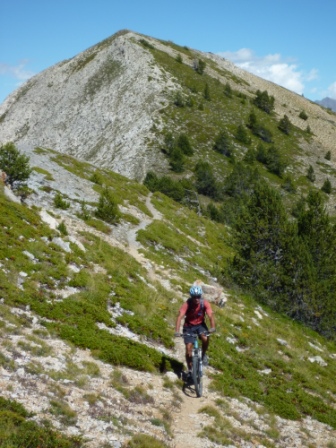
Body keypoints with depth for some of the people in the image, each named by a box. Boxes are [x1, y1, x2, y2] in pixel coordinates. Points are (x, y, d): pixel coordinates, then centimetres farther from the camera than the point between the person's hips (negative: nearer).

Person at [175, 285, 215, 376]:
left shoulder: (205, 303, -21)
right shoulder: (187, 304, -25)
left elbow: (210, 315, -29)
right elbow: (180, 317, -34)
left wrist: (213, 327, -47)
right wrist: (177, 331, -48)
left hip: (200, 324, 1)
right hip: (189, 326, 0)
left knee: (205, 339, -30)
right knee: (188, 348, -7)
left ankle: (203, 355, -1)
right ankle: (190, 370, 11)